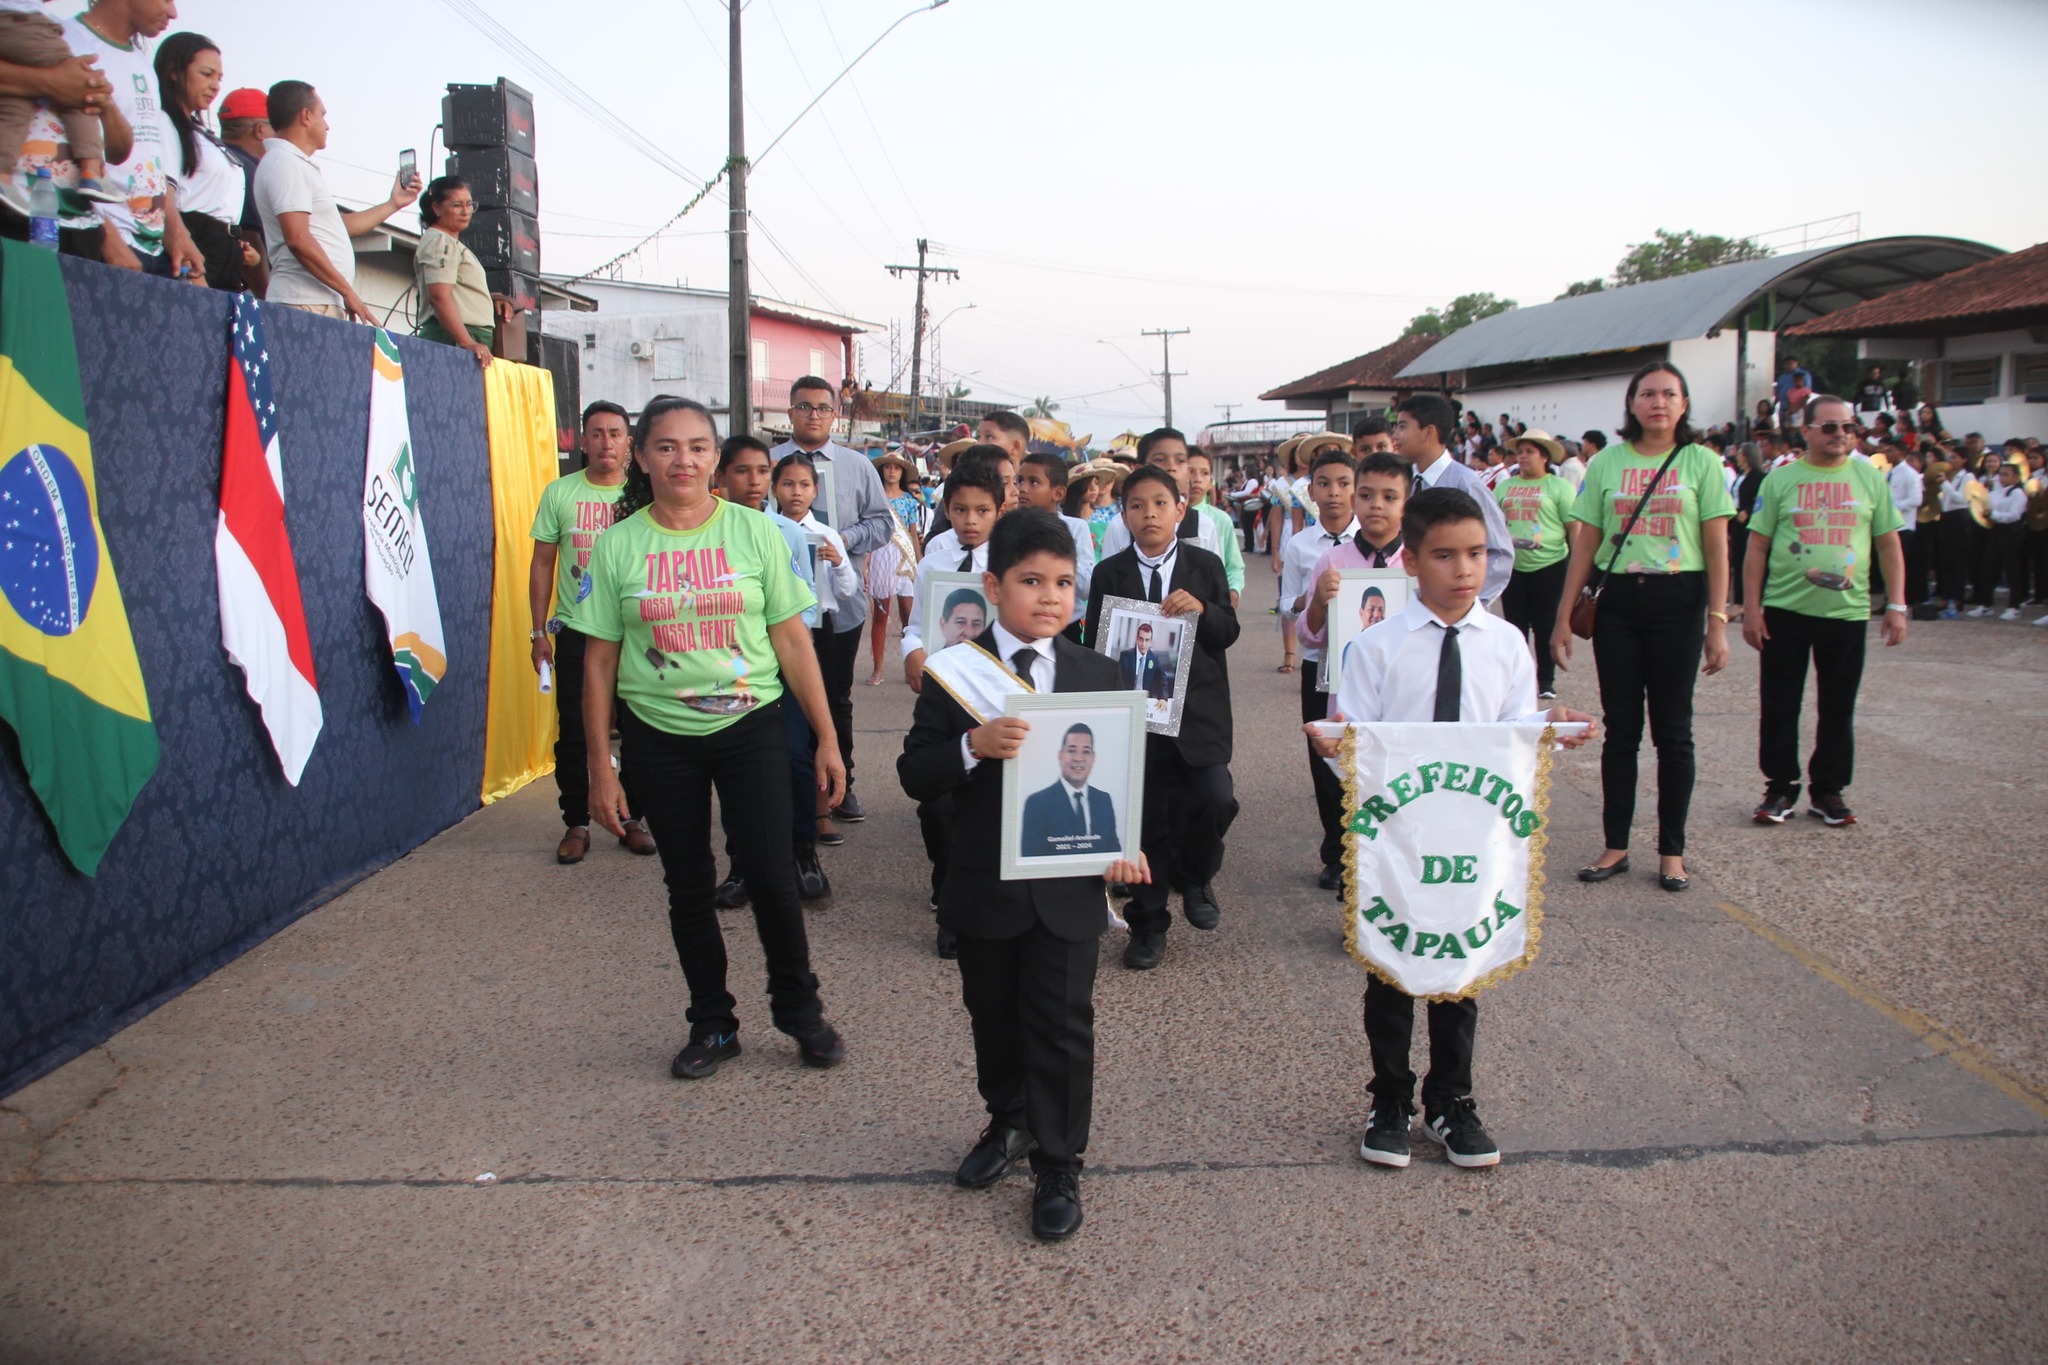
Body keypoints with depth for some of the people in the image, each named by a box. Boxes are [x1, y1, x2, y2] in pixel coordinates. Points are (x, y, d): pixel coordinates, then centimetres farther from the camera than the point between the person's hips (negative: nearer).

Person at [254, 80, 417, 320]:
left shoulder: (296, 165, 27)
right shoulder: (284, 163, -6)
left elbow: (340, 226, 34)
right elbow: (298, 240, -17)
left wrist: (393, 204, 39)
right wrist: (348, 292, -14)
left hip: (324, 304, 9)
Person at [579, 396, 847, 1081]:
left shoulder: (755, 532, -1)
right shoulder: (618, 546, 0)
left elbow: (793, 642, 1)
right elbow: (599, 661, 3)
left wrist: (827, 738, -1)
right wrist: (601, 765, 0)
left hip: (750, 726, -1)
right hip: (659, 737, 1)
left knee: (770, 874, -6)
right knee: (688, 885, 10)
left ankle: (798, 1005, 20)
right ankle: (712, 1024, 28)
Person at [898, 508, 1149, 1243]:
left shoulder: (1098, 675, 0)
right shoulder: (955, 671, -5)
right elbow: (916, 775, -10)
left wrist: (1120, 844, -11)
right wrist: (972, 745, -29)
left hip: (1069, 887, 0)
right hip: (983, 886, 0)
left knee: (1062, 1026, 5)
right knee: (994, 1018, 18)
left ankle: (1058, 1167, 22)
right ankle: (1008, 1123, 43)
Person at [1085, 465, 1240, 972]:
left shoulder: (1205, 566, 4)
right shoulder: (1109, 574, 3)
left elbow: (1229, 633, 2)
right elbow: (1095, 645, 2)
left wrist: (1202, 608, -18)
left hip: (1198, 708, 0)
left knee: (1215, 798, -16)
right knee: (1144, 818, 6)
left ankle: (1195, 876, 16)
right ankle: (1148, 924, 22)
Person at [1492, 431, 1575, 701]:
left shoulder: (1559, 486, -1)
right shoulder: (1504, 486, 13)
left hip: (1549, 565, -4)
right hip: (1513, 566, 4)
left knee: (1546, 626, 3)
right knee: (1515, 625, 8)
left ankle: (1546, 681, 13)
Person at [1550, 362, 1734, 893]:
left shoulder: (1700, 462, 1)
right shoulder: (1607, 463, 6)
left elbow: (1717, 548, -1)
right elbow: (1585, 545, 6)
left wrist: (1718, 621, -7)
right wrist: (1564, 618, 2)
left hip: (1678, 603, -2)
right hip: (1618, 603, 2)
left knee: (1672, 729, 4)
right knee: (1620, 728, 6)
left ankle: (1671, 850, 15)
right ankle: (1615, 846, 15)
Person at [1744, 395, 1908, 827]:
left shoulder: (1870, 479, 6)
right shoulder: (1781, 480, 2)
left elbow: (1889, 546, 9)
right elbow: (1757, 548, 1)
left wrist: (1896, 605, 2)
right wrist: (1752, 609, -4)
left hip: (1847, 613, 1)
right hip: (1785, 612, -1)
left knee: (1838, 708, 8)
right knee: (1779, 706, 4)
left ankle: (1829, 789, 21)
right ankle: (1780, 788, 17)